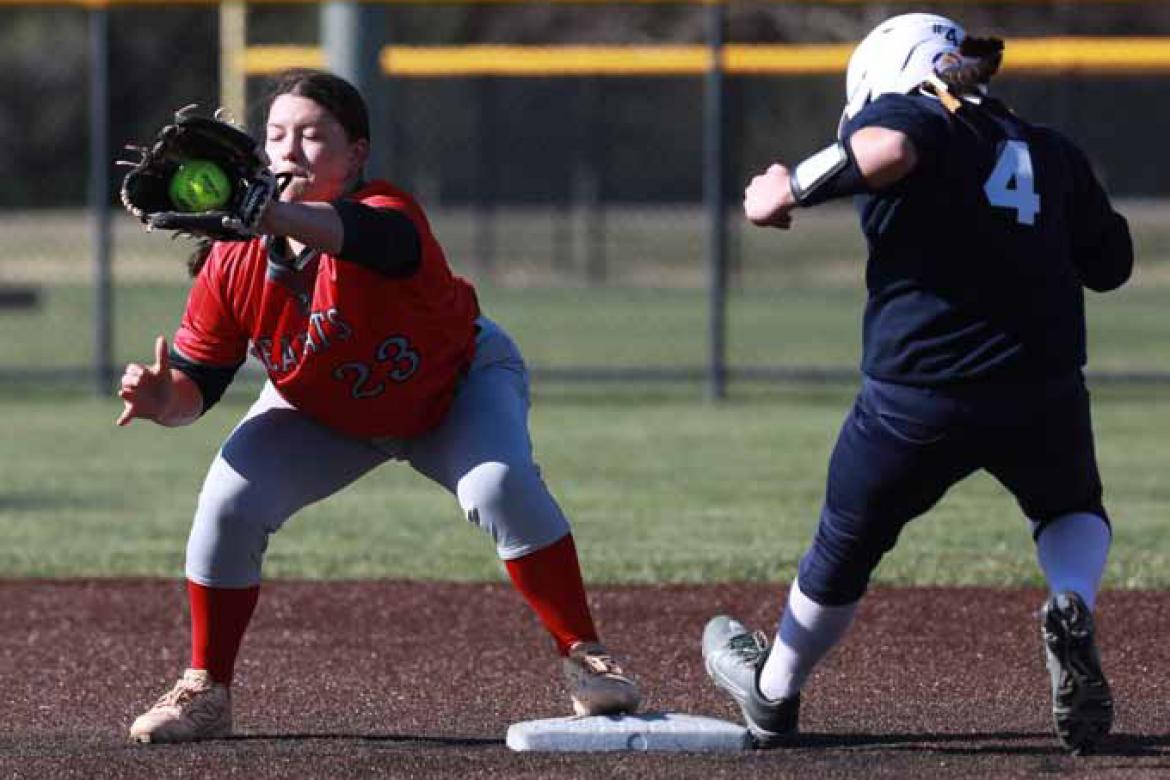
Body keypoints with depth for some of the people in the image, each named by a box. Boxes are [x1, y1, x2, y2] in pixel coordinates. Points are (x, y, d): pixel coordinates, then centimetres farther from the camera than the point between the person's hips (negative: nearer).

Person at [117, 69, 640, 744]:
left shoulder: (391, 217, -39)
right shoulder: (232, 265, -24)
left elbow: (346, 232, -65)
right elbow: (198, 382, -16)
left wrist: (264, 212, -85)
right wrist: (164, 400, -40)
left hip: (458, 385, -3)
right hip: (320, 414, 3)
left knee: (501, 484, -30)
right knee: (229, 500, -16)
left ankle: (584, 657, -15)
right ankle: (205, 692, 0)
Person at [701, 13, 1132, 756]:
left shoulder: (904, 111, 0)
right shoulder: (1051, 151, 16)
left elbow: (887, 149, -25)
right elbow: (1111, 262, 21)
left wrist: (790, 190, -14)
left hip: (914, 401, -3)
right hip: (1044, 395, 3)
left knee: (846, 546, 21)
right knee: (1072, 511, 31)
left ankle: (773, 693, 41)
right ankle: (1073, 611, -2)